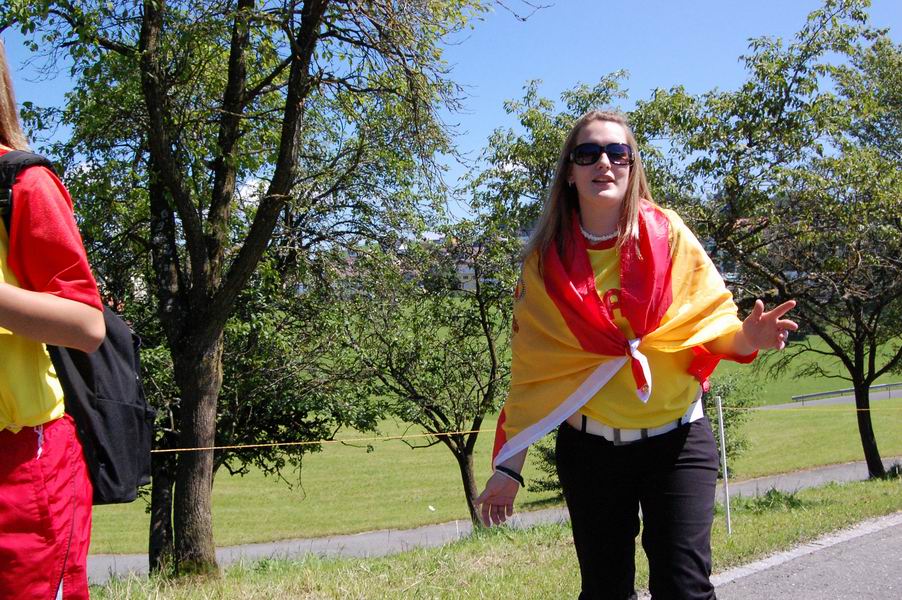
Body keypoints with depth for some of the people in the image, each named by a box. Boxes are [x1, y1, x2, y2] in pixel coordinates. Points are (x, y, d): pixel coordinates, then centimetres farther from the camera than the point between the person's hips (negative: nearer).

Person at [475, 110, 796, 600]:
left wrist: (746, 336, -24)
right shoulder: (546, 262, -1)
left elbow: (711, 320, 0)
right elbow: (531, 370, 2)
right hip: (590, 449, 1)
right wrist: (508, 465, 0)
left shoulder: (667, 234, -2)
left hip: (676, 443, -1)